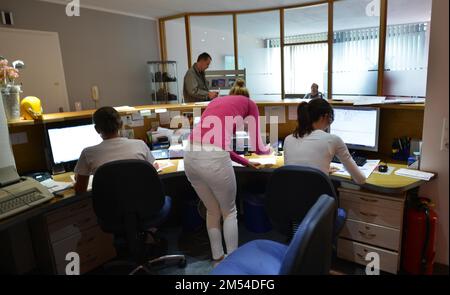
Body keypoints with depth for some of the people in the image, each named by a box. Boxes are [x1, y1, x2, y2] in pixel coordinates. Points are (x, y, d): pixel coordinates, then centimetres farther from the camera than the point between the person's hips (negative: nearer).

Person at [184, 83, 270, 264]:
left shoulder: (217, 101, 33)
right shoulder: (249, 104, 18)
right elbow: (257, 147, 19)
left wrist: (245, 162, 43)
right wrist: (268, 150, 43)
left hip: (190, 155, 6)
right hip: (212, 158, -6)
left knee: (212, 211, 26)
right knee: (229, 212, 20)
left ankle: (218, 258, 39)